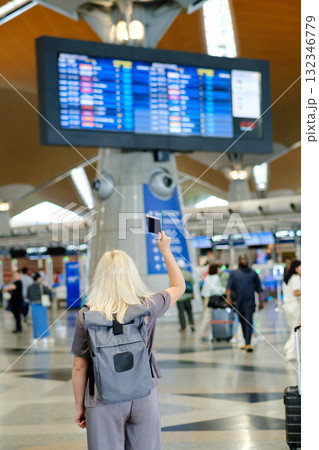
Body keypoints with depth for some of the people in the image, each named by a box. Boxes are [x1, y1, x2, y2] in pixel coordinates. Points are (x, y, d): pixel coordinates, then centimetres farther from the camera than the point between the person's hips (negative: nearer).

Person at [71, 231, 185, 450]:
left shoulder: (86, 316, -10)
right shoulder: (148, 307, -7)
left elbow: (79, 368, -3)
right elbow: (179, 286, 13)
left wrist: (79, 406, 9)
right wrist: (165, 250, 22)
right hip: (144, 398, 2)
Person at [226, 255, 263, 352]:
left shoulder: (253, 273, 8)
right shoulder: (234, 274, 9)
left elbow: (259, 288, 10)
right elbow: (229, 286, -1)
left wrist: (261, 302, 7)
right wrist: (228, 297, -18)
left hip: (249, 302, -2)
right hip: (239, 303, 2)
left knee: (249, 322, -12)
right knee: (242, 322, 10)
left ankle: (248, 344, -18)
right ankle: (246, 342, 22)